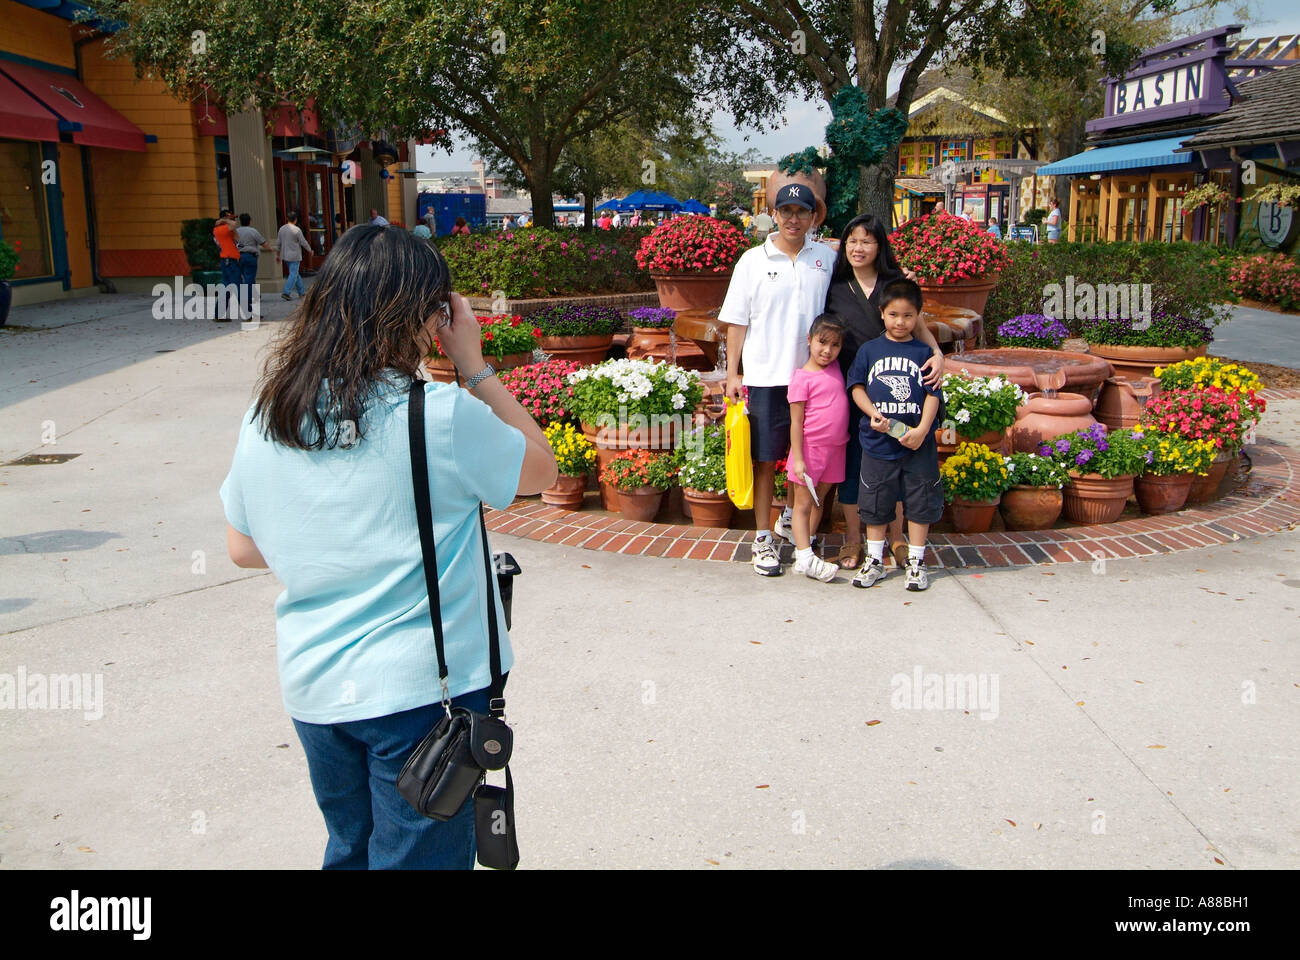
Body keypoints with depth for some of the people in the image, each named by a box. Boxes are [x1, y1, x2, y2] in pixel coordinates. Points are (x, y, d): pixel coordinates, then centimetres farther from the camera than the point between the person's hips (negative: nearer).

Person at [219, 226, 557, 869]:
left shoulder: (264, 418, -3)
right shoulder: (440, 416, -20)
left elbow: (243, 549, 8)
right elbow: (539, 470, -3)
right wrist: (473, 364, -3)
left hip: (313, 689, 6)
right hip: (422, 691, -5)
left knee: (349, 852, 25)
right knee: (420, 856, 13)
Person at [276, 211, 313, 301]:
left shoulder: (282, 229, 4)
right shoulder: (296, 230, -16)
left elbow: (278, 243, 9)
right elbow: (304, 242, -10)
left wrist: (278, 255, 18)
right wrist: (310, 250, 7)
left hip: (285, 255, 7)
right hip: (294, 256, -7)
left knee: (295, 273, 16)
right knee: (293, 274, -4)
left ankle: (301, 292, 23)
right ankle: (286, 292, -13)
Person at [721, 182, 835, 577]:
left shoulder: (827, 258, 6)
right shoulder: (753, 260, 2)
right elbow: (737, 321, 2)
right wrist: (732, 374, -1)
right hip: (766, 377, -2)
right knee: (765, 459, 3)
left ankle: (793, 516, 33)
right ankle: (763, 538, 13)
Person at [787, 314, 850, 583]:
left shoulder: (836, 368, 5)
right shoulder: (802, 378, -12)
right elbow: (796, 422, -12)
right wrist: (798, 458, -15)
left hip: (835, 449, 6)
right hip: (810, 448, -6)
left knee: (819, 500, 14)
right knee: (803, 503, -1)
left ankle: (804, 544, 25)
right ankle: (805, 558, -1)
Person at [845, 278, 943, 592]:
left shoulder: (923, 352, 2)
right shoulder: (869, 350, 5)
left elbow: (932, 393, -2)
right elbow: (857, 386, 4)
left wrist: (922, 429, -14)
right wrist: (873, 413, -13)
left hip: (917, 443, -1)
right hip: (878, 442, 1)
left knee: (919, 503, 6)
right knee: (876, 504, 10)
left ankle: (916, 562, 19)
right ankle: (874, 561, 23)